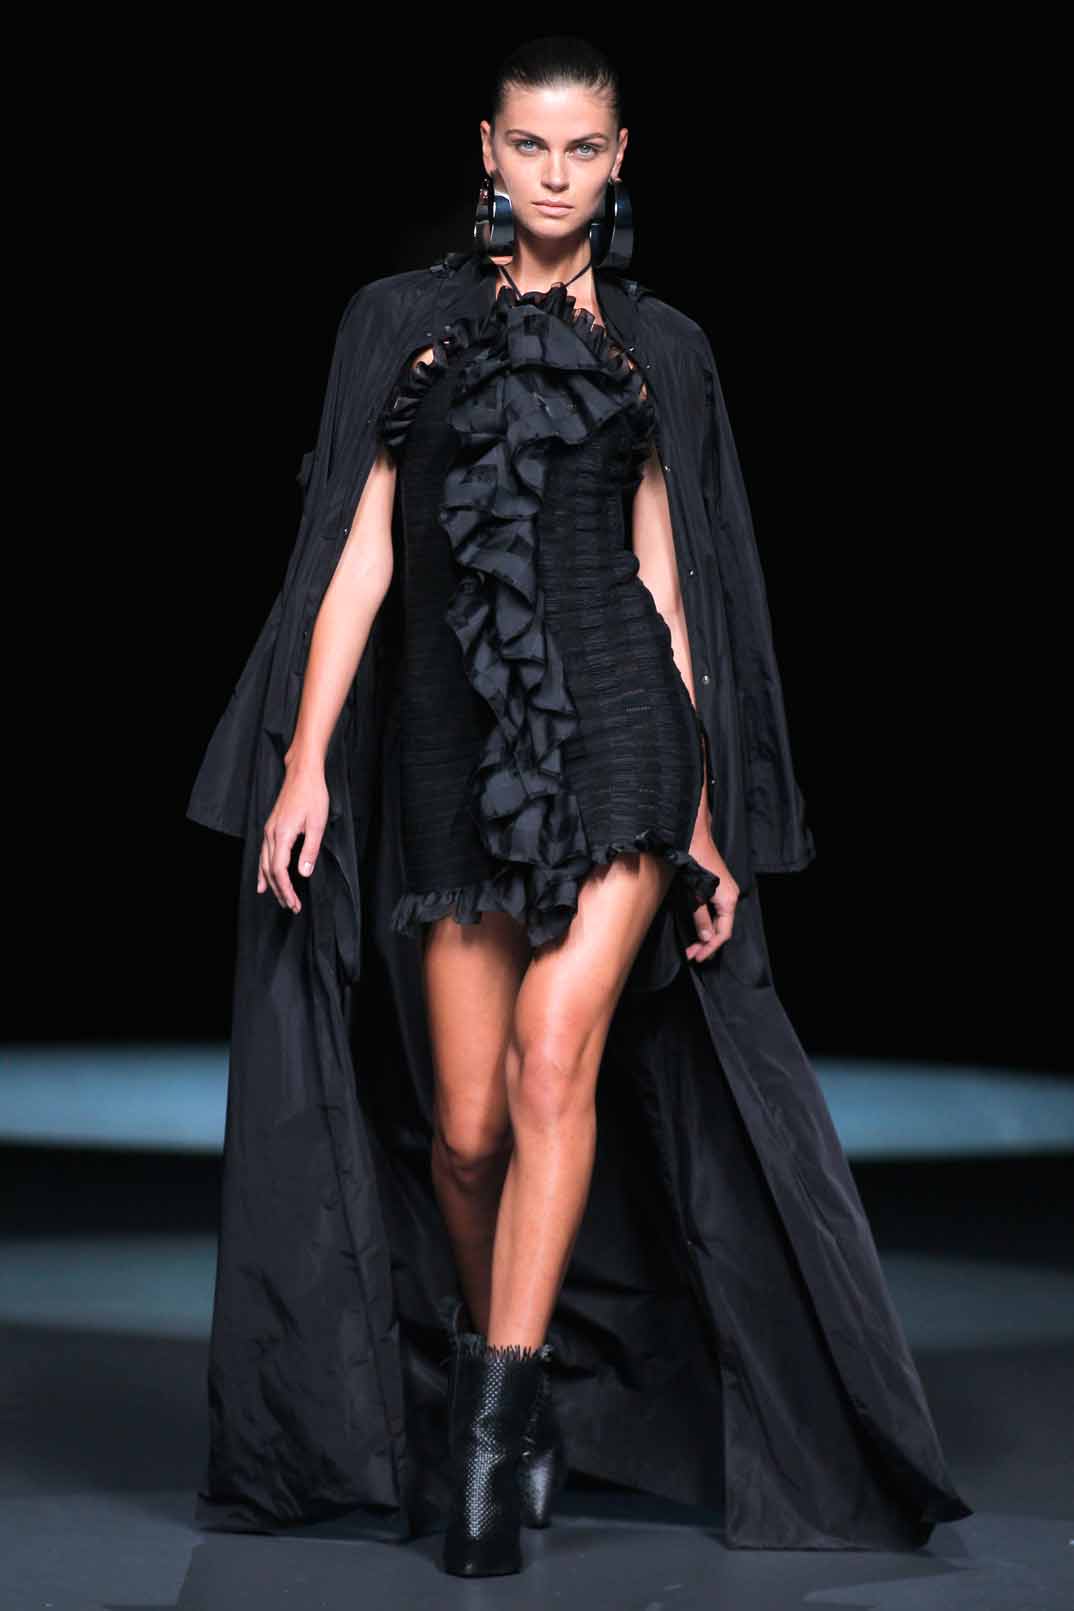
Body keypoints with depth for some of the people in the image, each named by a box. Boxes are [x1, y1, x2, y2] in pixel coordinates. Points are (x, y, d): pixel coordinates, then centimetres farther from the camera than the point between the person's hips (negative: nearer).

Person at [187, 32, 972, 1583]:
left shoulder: (649, 347, 13)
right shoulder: (415, 323, 11)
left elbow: (664, 585, 12)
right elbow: (363, 554, 7)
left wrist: (702, 820, 9)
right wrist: (307, 758, -2)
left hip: (613, 722, -1)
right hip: (453, 744, 1)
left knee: (556, 1055, -18)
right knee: (469, 1122, 1)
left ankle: (501, 1408, -12)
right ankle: (506, 1371, 24)